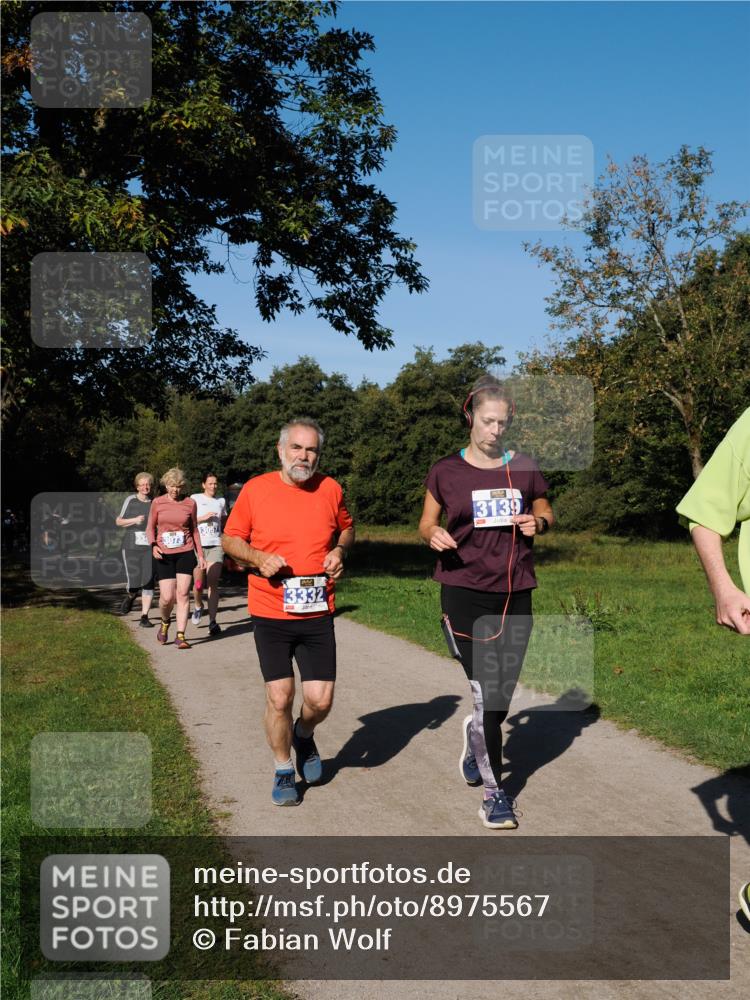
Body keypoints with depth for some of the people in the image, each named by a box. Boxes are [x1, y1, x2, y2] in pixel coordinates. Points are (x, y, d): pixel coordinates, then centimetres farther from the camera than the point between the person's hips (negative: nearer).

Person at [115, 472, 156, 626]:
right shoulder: (130, 500, 3)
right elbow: (118, 521, 8)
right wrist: (134, 520, -7)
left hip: (149, 546, 1)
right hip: (131, 546, -1)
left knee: (148, 582, -7)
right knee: (133, 582, -5)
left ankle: (144, 617, 1)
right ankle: (130, 596, 32)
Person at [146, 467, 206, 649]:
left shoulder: (190, 503, 4)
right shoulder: (157, 503, 2)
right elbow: (150, 528, 9)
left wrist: (200, 555, 11)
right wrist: (153, 545, -11)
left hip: (185, 553, 0)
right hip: (164, 554, 0)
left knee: (183, 594, -7)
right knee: (167, 597, -5)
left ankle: (180, 635, -3)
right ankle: (165, 623, 27)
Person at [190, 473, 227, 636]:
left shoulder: (221, 501, 15)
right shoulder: (195, 498, 5)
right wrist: (203, 518, -11)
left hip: (216, 546, 1)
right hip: (198, 545, -1)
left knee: (213, 584, -9)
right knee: (198, 584, 0)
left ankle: (212, 622, -10)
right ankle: (198, 606, 33)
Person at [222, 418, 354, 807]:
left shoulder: (331, 489, 1)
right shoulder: (255, 489, -4)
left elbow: (346, 528, 19)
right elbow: (230, 538, 5)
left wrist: (340, 549, -2)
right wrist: (258, 557, -14)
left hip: (317, 614, 2)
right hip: (270, 614, -1)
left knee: (320, 700, 0)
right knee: (279, 698, 0)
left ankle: (304, 735, 35)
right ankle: (283, 771, 23)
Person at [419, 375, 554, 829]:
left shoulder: (524, 468, 4)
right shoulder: (446, 471, 0)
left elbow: (546, 512, 17)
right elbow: (427, 524, 9)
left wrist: (539, 523, -6)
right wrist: (433, 534, -14)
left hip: (515, 594, 3)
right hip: (463, 593, -3)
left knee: (504, 694, 10)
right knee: (486, 693, -7)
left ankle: (475, 741, 43)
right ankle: (495, 792, 6)